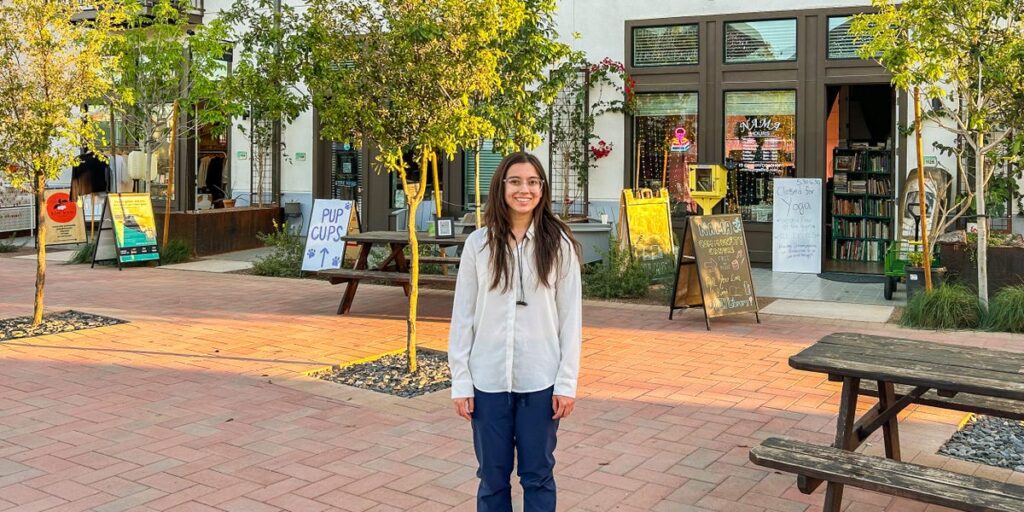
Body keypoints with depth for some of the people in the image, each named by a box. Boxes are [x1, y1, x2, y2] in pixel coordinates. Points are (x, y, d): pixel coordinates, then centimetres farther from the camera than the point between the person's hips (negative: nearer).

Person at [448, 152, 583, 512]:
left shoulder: (559, 244, -2)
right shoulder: (479, 243, 0)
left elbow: (571, 317, -1)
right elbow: (463, 316, 2)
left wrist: (567, 382, -4)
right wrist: (460, 381, -2)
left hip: (540, 380, -1)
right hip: (488, 380, 1)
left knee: (538, 475, 11)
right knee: (492, 476, 12)